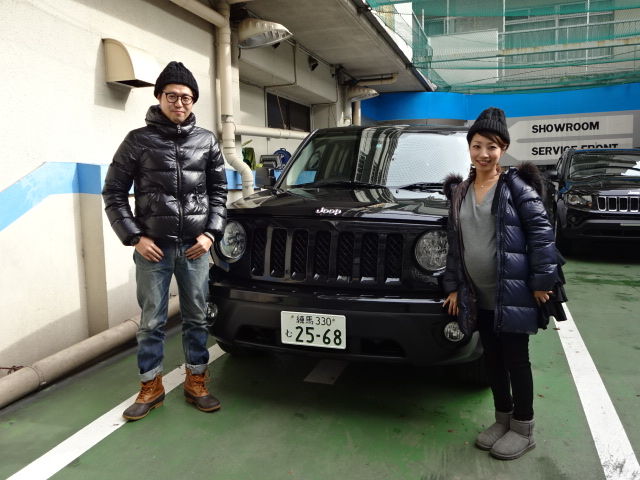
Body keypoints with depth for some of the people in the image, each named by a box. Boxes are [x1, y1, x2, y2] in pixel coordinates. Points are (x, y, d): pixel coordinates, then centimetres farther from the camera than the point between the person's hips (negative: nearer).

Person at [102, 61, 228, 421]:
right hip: (153, 247, -1)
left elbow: (219, 191, 10)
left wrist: (211, 233, -2)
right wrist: (134, 237, -7)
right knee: (151, 322, 6)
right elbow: (114, 192, 2)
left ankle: (196, 384, 24)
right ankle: (151, 388, 23)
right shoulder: (139, 140, 0)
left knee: (197, 318, 9)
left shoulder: (206, 141, 6)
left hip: (195, 247, 2)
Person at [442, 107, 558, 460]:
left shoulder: (516, 186, -7)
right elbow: (454, 243, 11)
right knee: (492, 359, 15)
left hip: (512, 294, -5)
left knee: (515, 360, 6)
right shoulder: (460, 192, 9)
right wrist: (453, 286, 9)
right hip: (477, 296, 5)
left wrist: (541, 281, -14)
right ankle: (503, 419, 33)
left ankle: (523, 429, 24)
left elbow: (541, 232, -10)